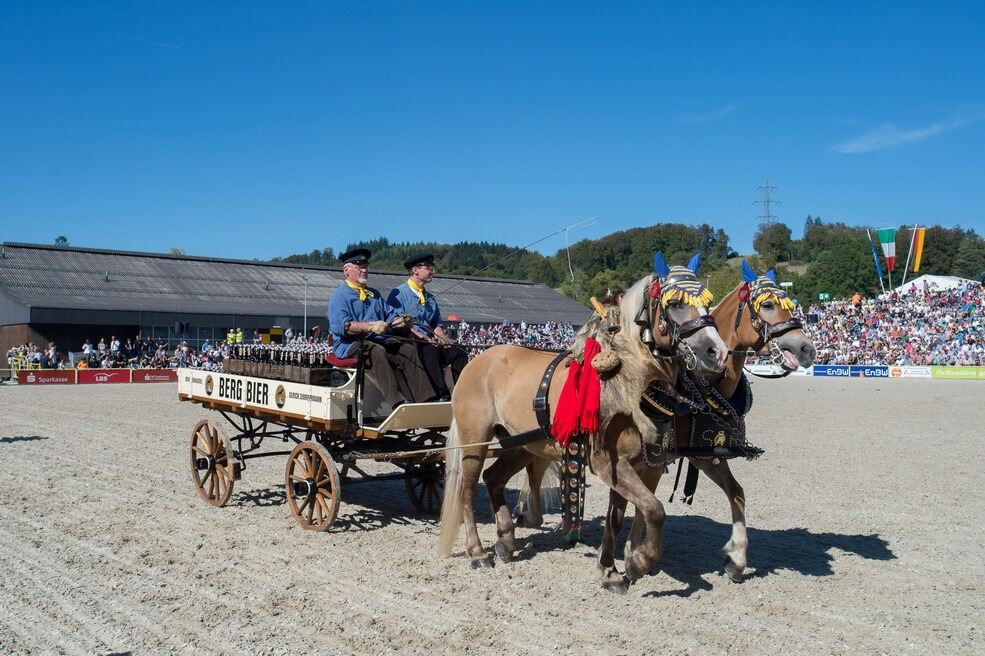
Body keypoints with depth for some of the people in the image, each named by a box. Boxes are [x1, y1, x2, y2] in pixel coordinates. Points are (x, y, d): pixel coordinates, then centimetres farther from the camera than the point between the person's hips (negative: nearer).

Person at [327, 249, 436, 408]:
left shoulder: (374, 294, 28)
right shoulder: (339, 296, 3)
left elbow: (390, 314, 21)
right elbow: (340, 326, -12)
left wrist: (401, 321, -3)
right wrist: (370, 326, -23)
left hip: (379, 340, 6)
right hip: (350, 344, -6)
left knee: (408, 349, -19)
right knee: (377, 352, -37)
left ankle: (426, 399, -28)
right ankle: (397, 402, -48)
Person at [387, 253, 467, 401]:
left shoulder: (430, 297, 24)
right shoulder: (399, 293, 1)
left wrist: (440, 335, -1)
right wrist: (421, 336, -20)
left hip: (430, 341, 7)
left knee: (459, 354, -19)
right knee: (431, 351, -37)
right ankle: (442, 396, -41)